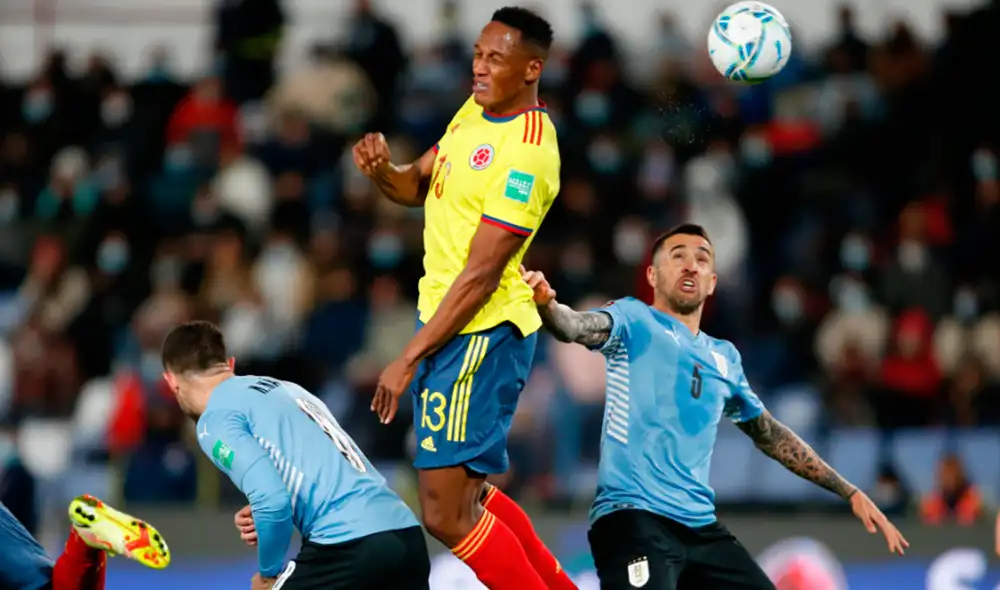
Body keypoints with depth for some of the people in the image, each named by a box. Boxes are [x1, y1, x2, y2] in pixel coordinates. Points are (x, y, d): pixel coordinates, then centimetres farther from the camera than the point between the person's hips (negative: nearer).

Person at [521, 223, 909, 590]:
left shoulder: (725, 358, 22)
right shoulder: (636, 322, 4)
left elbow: (770, 434, 33)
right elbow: (579, 327, -17)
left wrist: (850, 492, 32)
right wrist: (545, 305, -41)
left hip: (700, 528, 7)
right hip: (633, 518, -7)